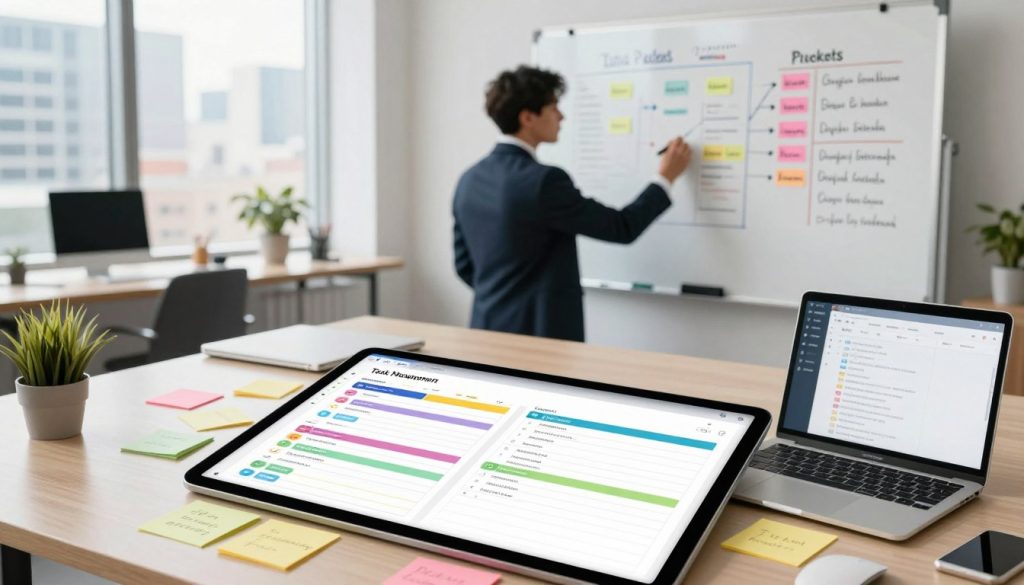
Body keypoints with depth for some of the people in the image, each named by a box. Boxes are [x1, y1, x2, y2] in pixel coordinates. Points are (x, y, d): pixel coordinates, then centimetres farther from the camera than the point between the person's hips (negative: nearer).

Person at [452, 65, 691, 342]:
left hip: (488, 330, 8)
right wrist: (666, 178, 4)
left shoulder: (470, 180, 6)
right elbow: (622, 228, -9)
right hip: (538, 334, -8)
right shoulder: (544, 181, -18)